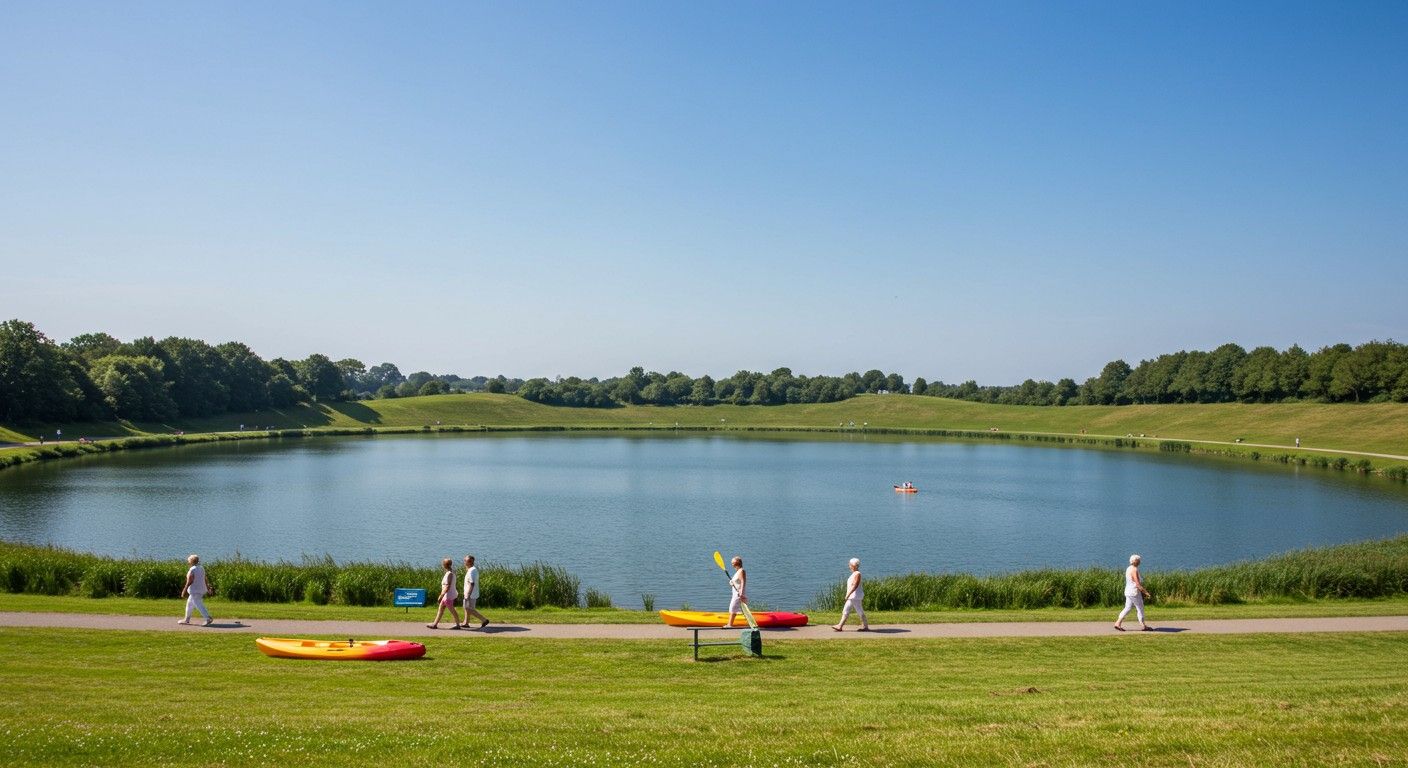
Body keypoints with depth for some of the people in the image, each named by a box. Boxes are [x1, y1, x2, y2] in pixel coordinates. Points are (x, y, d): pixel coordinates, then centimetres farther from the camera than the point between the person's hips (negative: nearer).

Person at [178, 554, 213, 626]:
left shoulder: (192, 570, -16)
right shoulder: (201, 568, 8)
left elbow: (189, 581, -18)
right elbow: (205, 579, 11)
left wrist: (184, 590, -13)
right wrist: (208, 588, 15)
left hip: (195, 591, -9)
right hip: (201, 589, 9)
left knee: (199, 606, -10)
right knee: (189, 604, 21)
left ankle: (208, 618, -19)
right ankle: (187, 619, 29)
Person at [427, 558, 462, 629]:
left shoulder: (449, 574, -23)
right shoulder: (451, 572, 6)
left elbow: (447, 587, -26)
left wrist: (441, 596, -24)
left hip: (448, 596, -10)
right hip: (447, 595, 10)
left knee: (452, 611, 1)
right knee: (440, 609, 15)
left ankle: (458, 625, 12)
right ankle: (435, 624, 21)